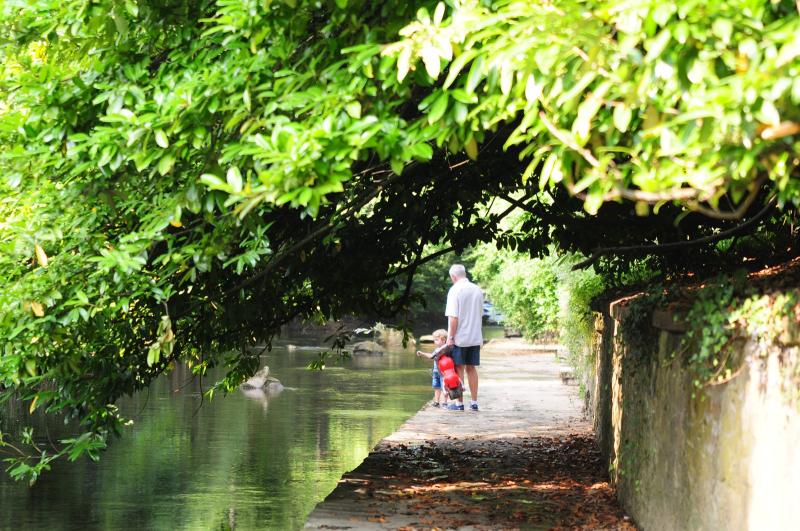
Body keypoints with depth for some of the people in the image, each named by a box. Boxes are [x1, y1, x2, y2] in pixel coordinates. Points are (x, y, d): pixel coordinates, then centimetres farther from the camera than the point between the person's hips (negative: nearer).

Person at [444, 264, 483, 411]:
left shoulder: (455, 290, -12)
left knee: (459, 369, 3)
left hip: (460, 337, -5)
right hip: (475, 337, 5)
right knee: (471, 368, 13)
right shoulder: (478, 290, 7)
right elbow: (480, 314, 13)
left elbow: (453, 317, -16)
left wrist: (450, 337, -11)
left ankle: (459, 403, 4)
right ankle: (474, 402, 15)